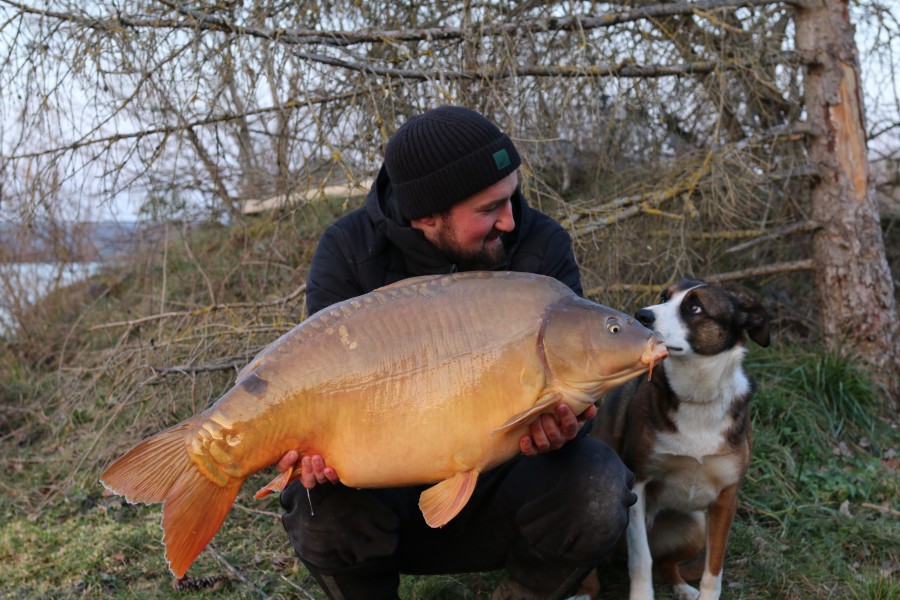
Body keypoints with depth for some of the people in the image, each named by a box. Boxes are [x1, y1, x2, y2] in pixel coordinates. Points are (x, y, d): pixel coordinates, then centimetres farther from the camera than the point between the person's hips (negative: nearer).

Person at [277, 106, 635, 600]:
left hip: (496, 486, 1)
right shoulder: (348, 252, -12)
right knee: (325, 509, -32)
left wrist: (559, 426, -36)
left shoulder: (543, 247, -10)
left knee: (598, 492, -27)